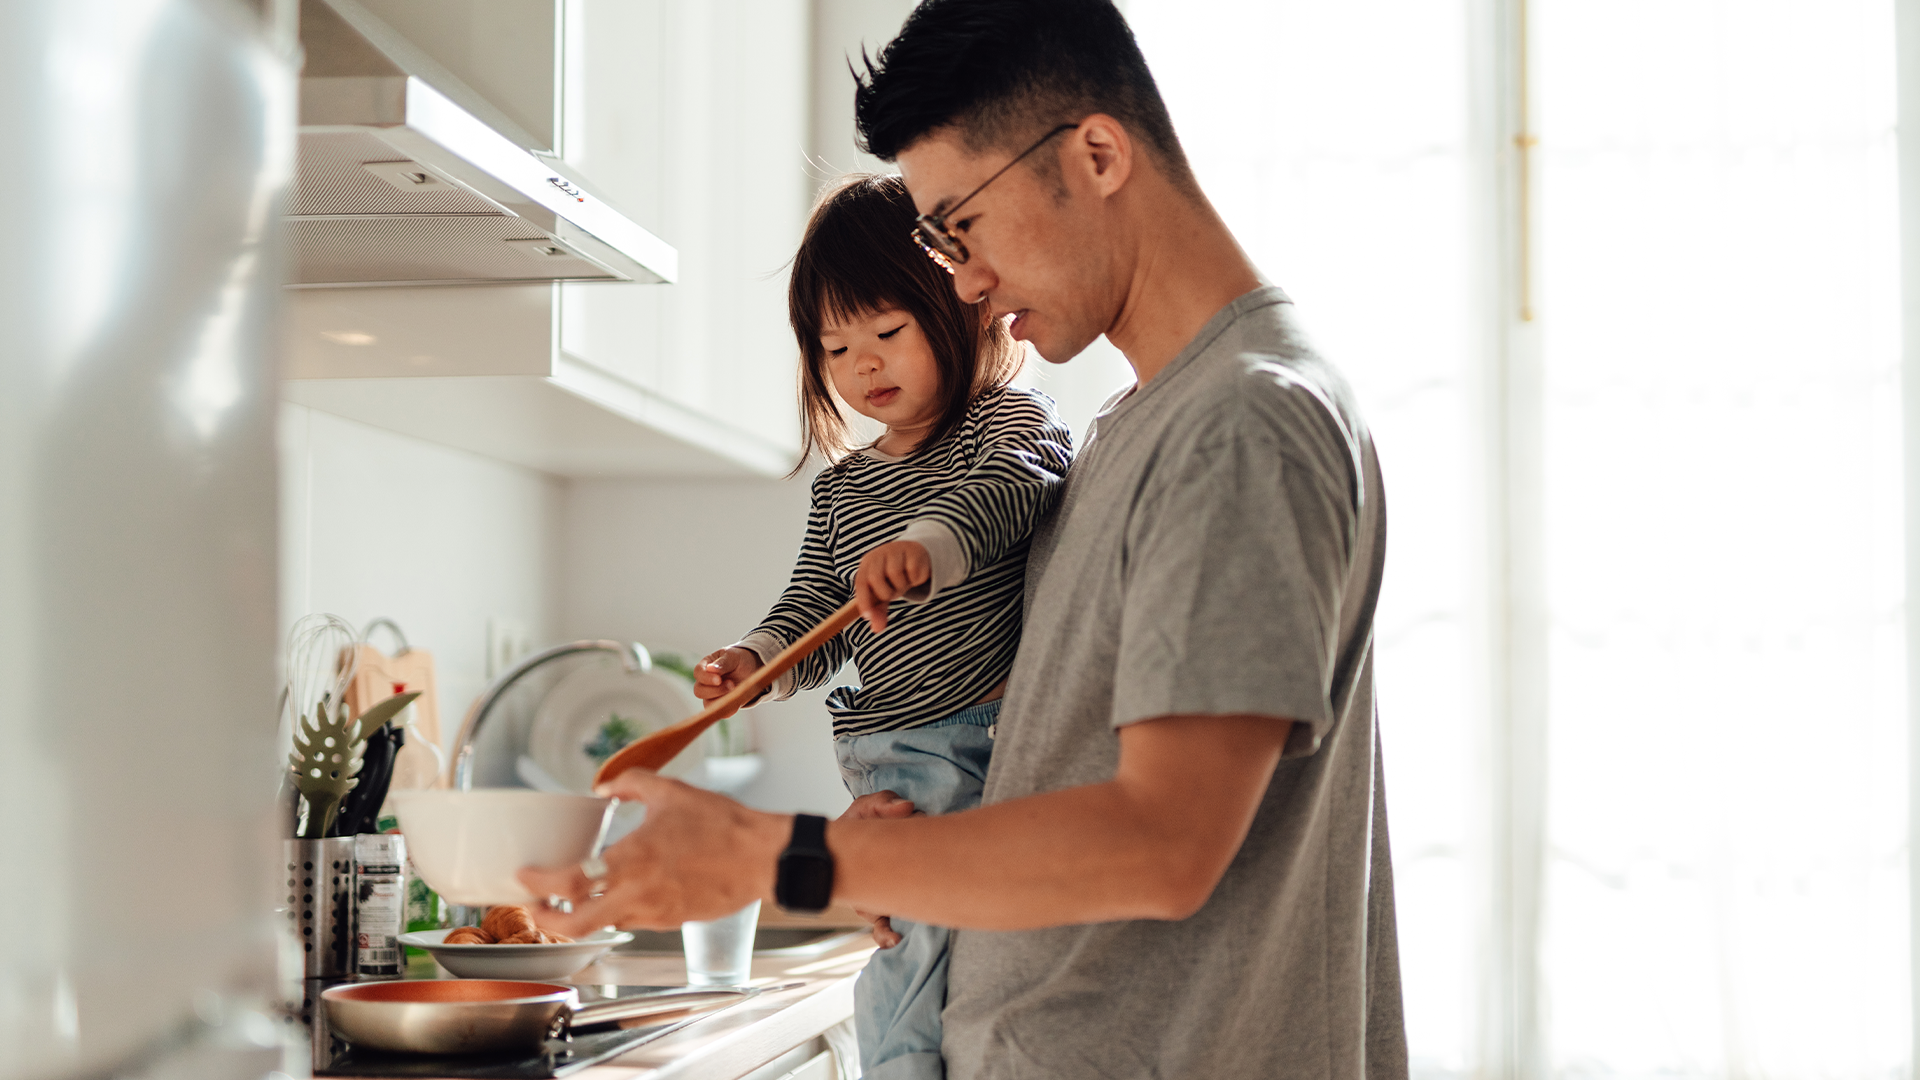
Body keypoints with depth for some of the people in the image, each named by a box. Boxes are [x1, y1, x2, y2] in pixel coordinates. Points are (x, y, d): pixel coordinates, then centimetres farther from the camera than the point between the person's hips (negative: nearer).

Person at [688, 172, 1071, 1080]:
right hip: (895, 763, 5)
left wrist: (929, 543, -43)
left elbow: (1012, 484, -23)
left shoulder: (1007, 420, 1)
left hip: (1004, 730, -5)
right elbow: (813, 613, 15)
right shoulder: (840, 491, 19)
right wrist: (755, 659, -8)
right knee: (909, 964, -2)